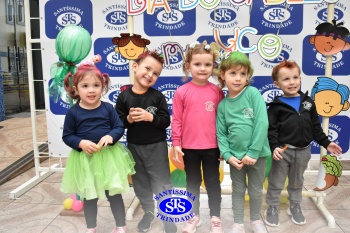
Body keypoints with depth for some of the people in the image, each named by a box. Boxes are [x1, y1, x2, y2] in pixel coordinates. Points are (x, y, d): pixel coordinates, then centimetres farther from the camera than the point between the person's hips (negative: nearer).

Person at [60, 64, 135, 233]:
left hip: (108, 156, 0)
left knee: (114, 194, 11)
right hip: (85, 159, 0)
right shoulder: (73, 112, -7)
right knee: (89, 196, 17)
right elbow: (67, 136, -3)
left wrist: (110, 137, -21)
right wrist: (81, 143, -20)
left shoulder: (108, 108, -5)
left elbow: (119, 128, -1)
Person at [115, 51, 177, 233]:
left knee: (162, 183, 5)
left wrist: (150, 117, -26)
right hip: (134, 146, 3)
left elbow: (166, 121, -12)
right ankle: (149, 211, 40)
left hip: (156, 146, -3)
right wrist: (129, 119, -22)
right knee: (140, 183, 18)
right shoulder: (124, 96, -5)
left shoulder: (157, 96, -8)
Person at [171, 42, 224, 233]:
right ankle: (194, 216, 35)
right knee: (192, 182, 17)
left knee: (213, 182, 14)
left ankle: (215, 217, 31)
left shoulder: (217, 91, -3)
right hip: (189, 147, 0)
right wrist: (176, 143, -5)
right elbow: (176, 120, -4)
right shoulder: (182, 92, -7)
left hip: (212, 146, 1)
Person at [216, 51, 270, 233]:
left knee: (256, 191, 15)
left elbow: (262, 124, -15)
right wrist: (227, 155, -11)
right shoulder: (222, 104, -1)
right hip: (235, 155, 2)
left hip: (257, 153, -2)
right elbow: (221, 133, 1)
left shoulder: (253, 94, -10)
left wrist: (253, 152, -17)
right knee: (238, 190, 15)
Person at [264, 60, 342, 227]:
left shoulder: (308, 102, 3)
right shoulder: (276, 106, -10)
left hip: (303, 151, 4)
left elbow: (315, 126, 9)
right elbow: (271, 129, -13)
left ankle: (295, 206, 39)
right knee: (276, 182, 9)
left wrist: (326, 143, 8)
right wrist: (274, 147, -26)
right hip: (283, 150, -4)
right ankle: (272, 208, 27)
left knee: (297, 182, 21)